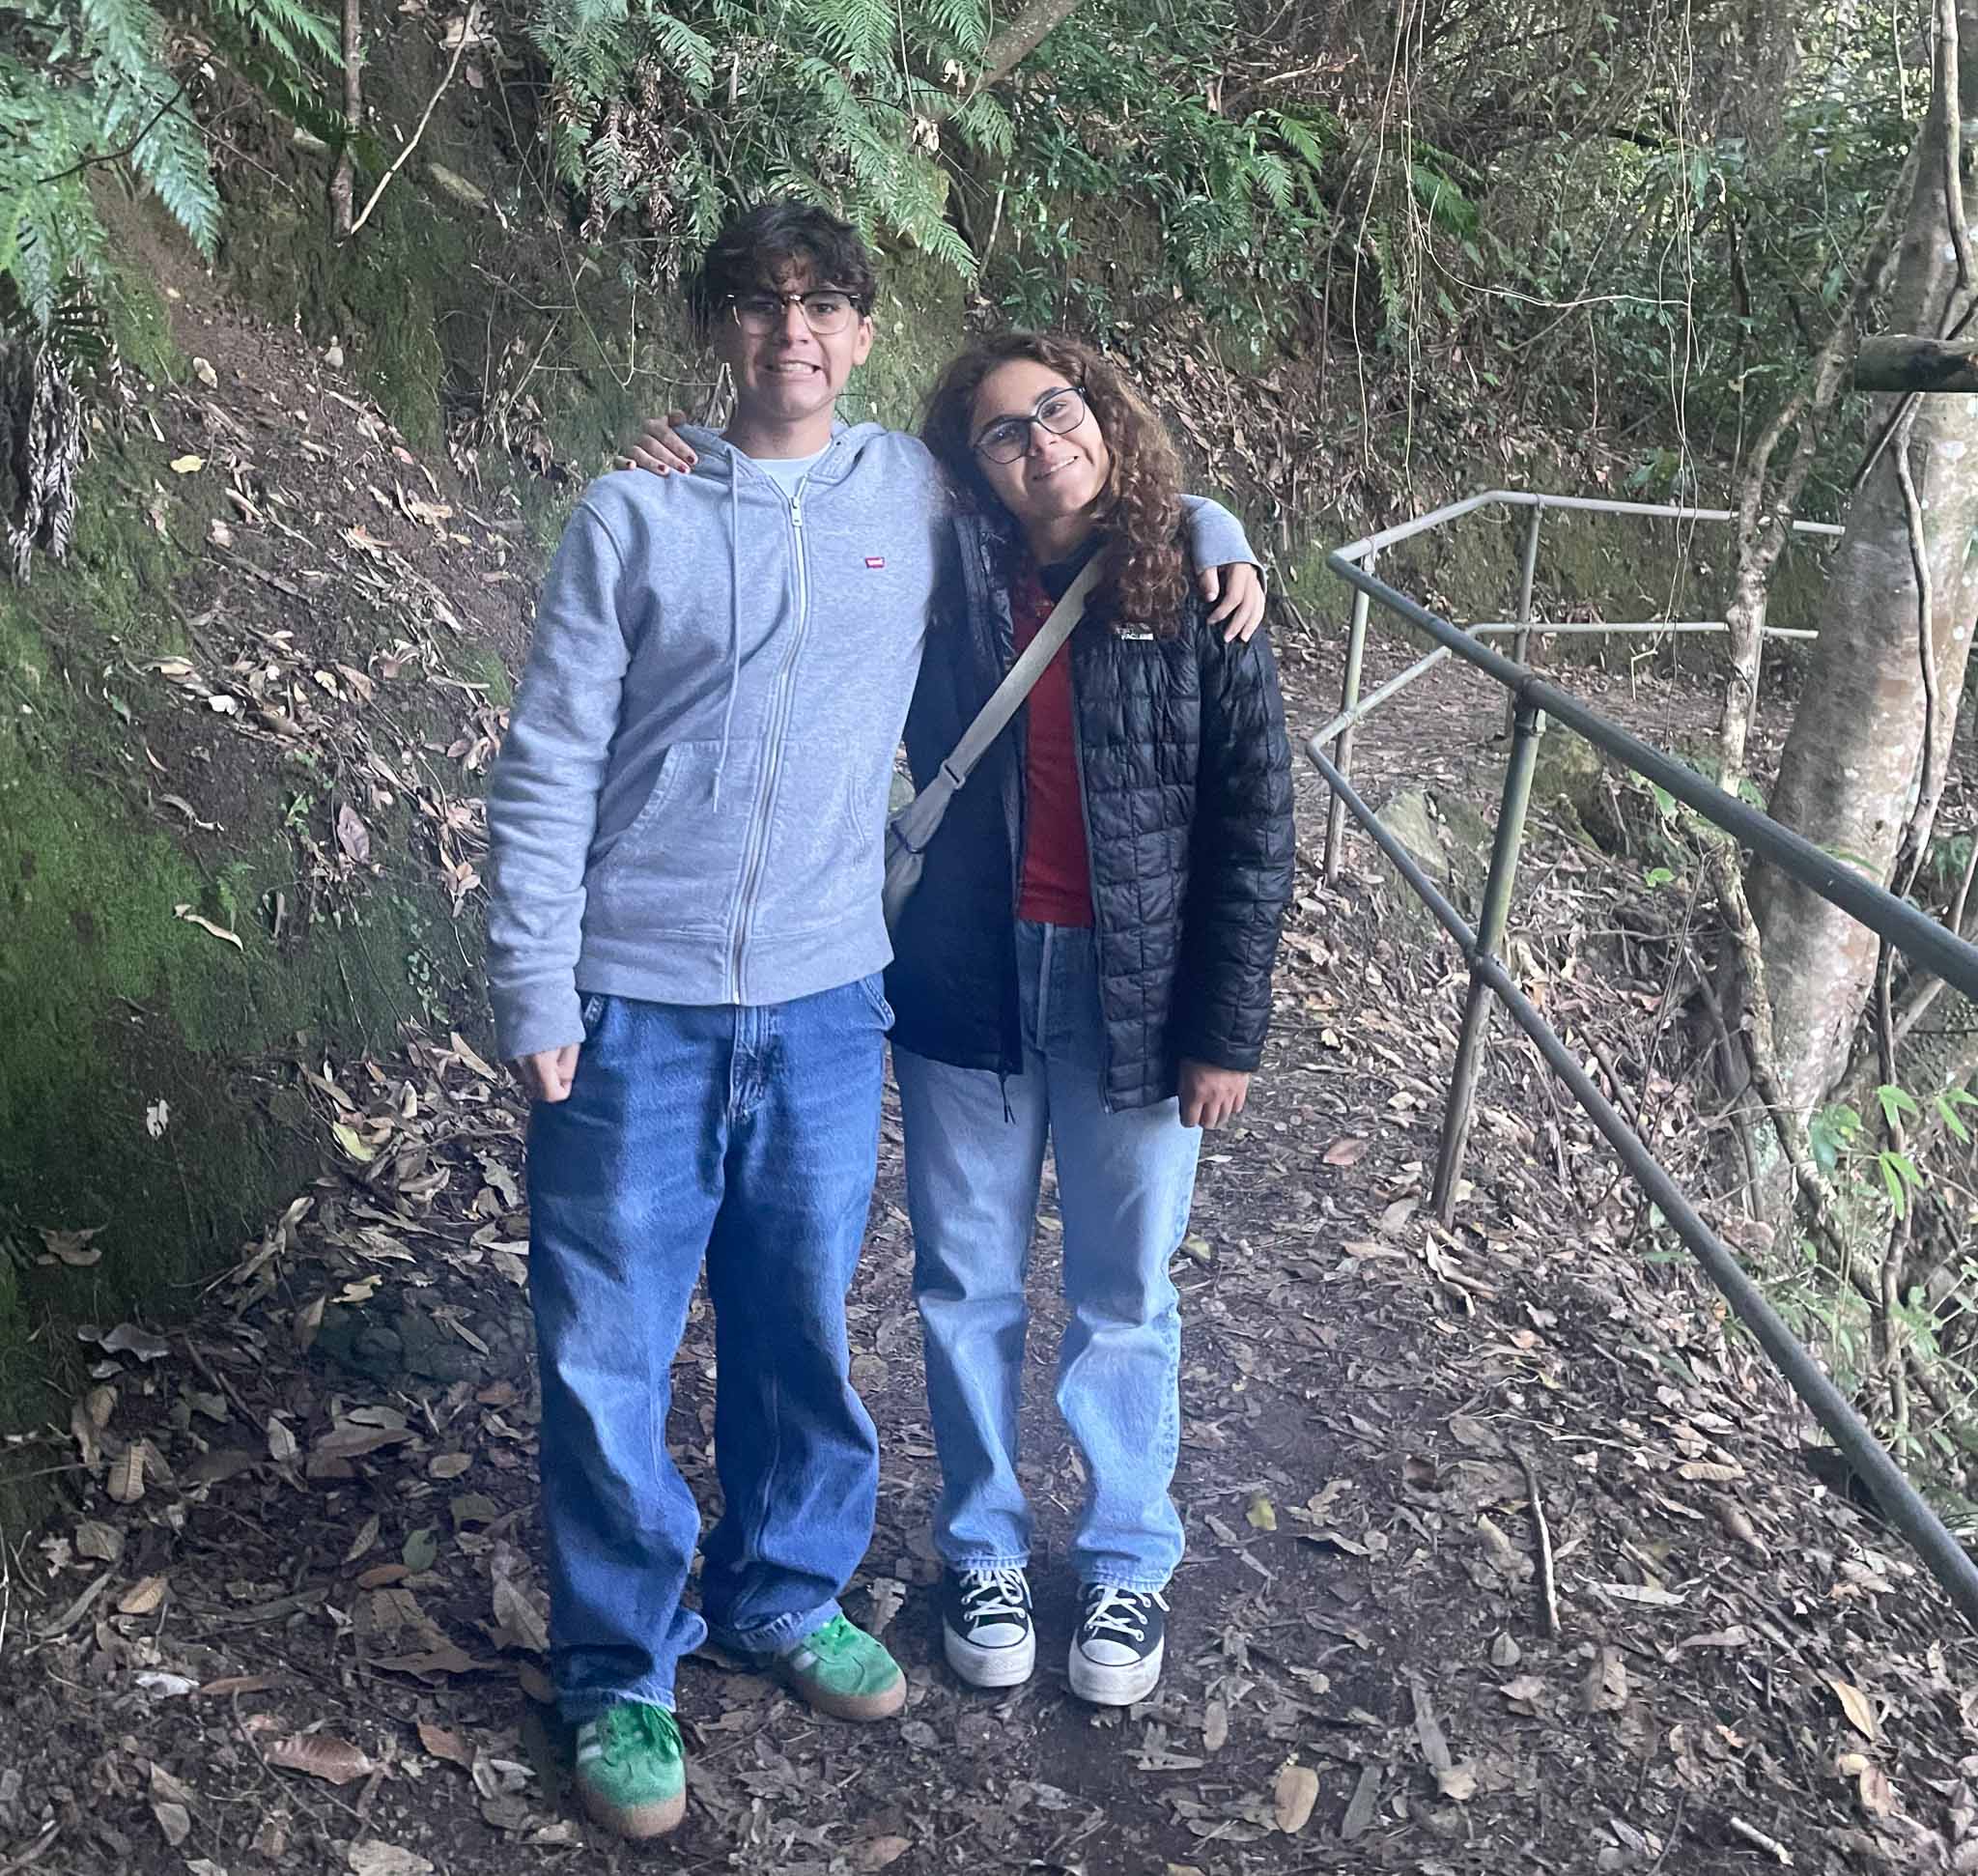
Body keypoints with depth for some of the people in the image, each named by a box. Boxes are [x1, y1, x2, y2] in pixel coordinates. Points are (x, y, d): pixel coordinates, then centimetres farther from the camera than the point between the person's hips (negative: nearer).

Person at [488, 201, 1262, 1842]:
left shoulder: (920, 494, 5)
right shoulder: (635, 516, -3)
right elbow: (548, 769, -3)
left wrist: (1211, 533, 5)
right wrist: (535, 992, -7)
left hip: (826, 1003, 2)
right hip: (637, 1008, -2)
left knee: (801, 1328, 16)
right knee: (610, 1353, 5)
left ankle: (785, 1591, 39)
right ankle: (621, 1669, 24)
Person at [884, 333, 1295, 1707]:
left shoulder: (1194, 602, -8)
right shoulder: (946, 591, -3)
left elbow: (1256, 832, -5)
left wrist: (1226, 1033, -7)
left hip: (1134, 998, -2)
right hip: (966, 987, 2)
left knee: (1126, 1299, 12)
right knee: (969, 1289, 14)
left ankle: (1129, 1564, 32)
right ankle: (984, 1549, 34)